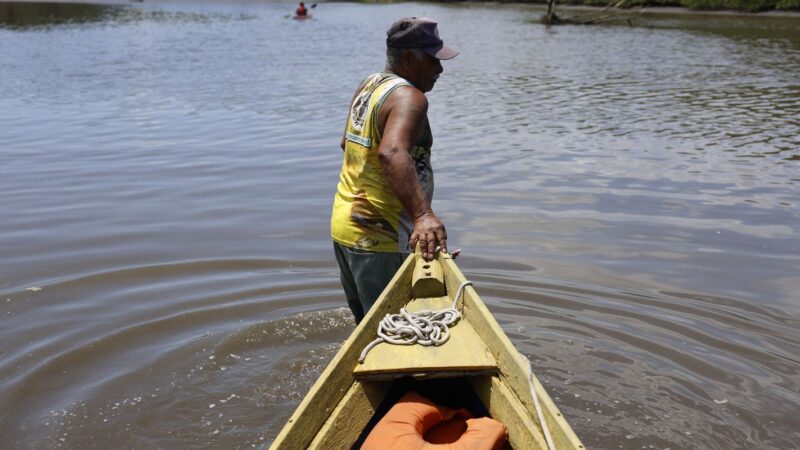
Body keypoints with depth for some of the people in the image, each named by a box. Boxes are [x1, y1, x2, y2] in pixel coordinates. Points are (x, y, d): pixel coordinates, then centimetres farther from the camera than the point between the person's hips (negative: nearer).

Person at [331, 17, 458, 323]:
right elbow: (391, 152, -38)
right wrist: (423, 215, -48)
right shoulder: (409, 97, -18)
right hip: (379, 238, -10)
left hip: (344, 225, 10)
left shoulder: (368, 86, 12)